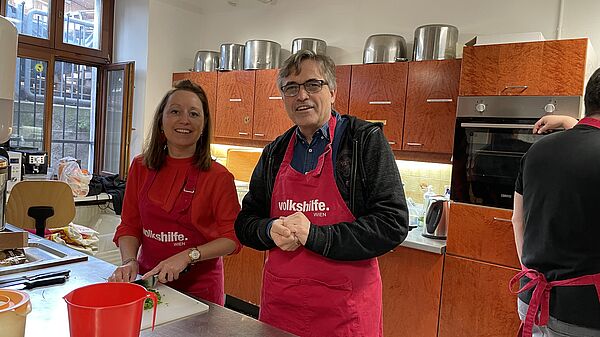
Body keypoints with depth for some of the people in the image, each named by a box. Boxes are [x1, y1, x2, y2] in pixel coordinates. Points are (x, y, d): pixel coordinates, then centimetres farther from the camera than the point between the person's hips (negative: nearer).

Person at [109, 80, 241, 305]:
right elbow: (129, 225, 2)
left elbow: (232, 238, -12)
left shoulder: (218, 177, -14)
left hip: (199, 287, -3)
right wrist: (130, 261, -14)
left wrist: (188, 256, -22)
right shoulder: (141, 168, -2)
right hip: (148, 281, 4)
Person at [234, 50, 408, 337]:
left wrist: (315, 235, -21)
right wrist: (271, 230, -12)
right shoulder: (274, 153, 6)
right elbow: (245, 223, 11)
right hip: (278, 301, 5)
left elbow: (393, 224, -14)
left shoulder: (366, 140, -8)